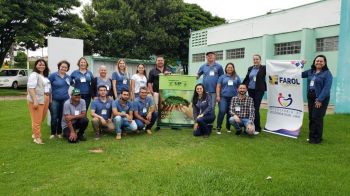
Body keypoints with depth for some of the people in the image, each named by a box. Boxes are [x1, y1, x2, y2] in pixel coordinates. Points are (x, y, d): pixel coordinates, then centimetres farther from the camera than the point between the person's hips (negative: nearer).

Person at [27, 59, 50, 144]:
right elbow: (31, 88, -17)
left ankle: (34, 133, 31)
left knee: (42, 118, 15)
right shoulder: (34, 75, -9)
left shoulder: (45, 76, 18)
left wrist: (49, 98, 16)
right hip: (37, 100, -8)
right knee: (37, 120, -2)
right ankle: (37, 137, 8)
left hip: (45, 99, 8)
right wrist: (35, 101, -23)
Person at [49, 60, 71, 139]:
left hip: (65, 100, 4)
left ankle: (59, 133, 21)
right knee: (54, 117, 0)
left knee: (62, 117, 8)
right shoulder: (53, 75, -5)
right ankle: (53, 133, 16)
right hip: (54, 100, -3)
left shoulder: (68, 77, 8)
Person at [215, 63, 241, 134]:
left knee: (230, 113, 6)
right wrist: (218, 96, -4)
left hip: (233, 97, 2)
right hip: (223, 97, -2)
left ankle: (228, 127, 20)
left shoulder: (236, 77, 12)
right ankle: (218, 128, -7)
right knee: (222, 111, -14)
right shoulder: (222, 77, 9)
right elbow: (218, 87, 5)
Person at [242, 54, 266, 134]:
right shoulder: (250, 68, 12)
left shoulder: (263, 68, -1)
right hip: (250, 90, 5)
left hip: (259, 90, -5)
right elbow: (246, 79, 17)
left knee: (256, 109, -7)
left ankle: (257, 128, 3)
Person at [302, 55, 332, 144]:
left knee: (317, 118, -5)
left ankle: (317, 138, 7)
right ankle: (312, 136, 20)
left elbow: (327, 88, -14)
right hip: (310, 98, 6)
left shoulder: (327, 73, -7)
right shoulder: (310, 72, 10)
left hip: (321, 99, -6)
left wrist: (320, 99, -19)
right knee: (311, 118, 10)